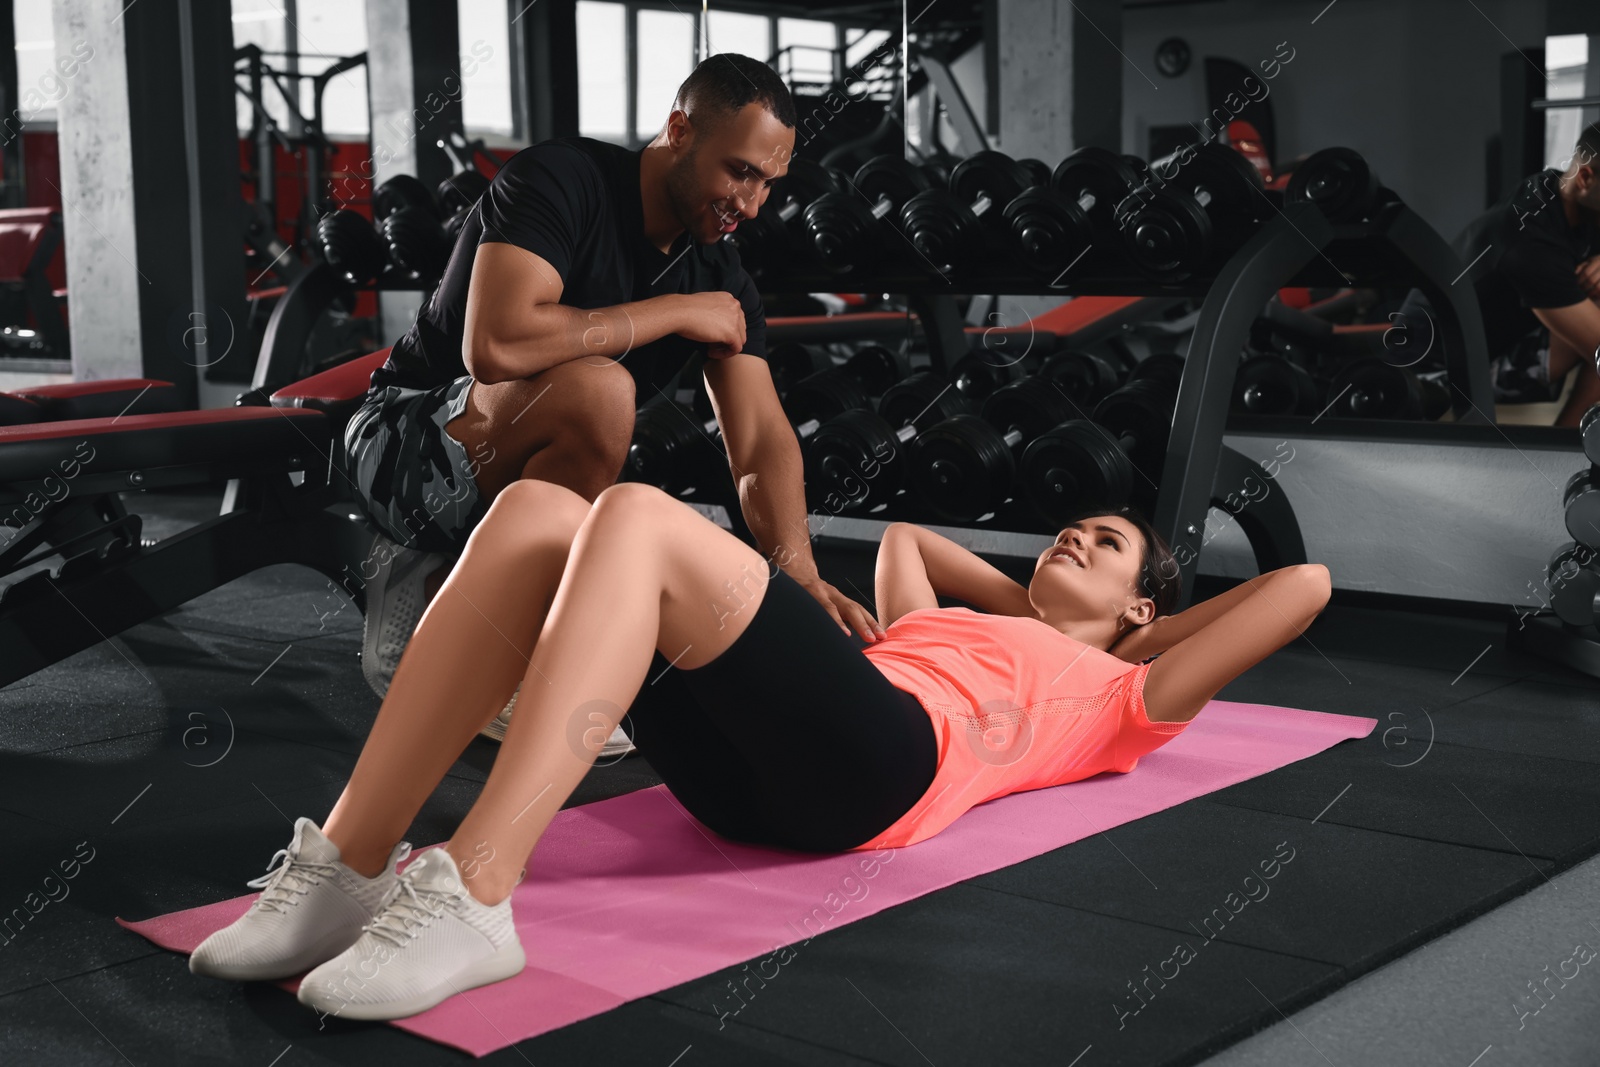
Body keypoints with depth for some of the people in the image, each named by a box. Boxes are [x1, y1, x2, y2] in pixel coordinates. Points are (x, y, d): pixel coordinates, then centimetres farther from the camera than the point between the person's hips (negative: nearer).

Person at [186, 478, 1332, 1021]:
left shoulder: (1118, 695, 27)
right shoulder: (959, 626, 42)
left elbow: (1305, 584, 21)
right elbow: (901, 533, 59)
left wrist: (1154, 623, 35)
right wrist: (1024, 603, 56)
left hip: (873, 765, -6)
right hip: (737, 773, 6)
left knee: (636, 517, -26)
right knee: (536, 512, -14)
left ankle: (471, 900, -38)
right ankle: (350, 868, -24)